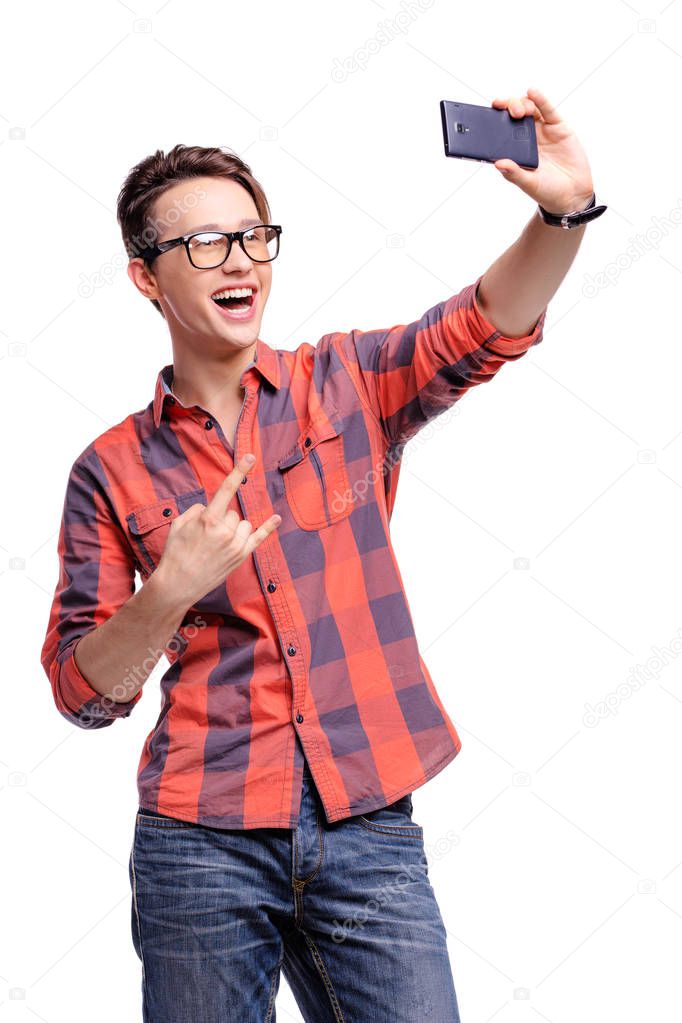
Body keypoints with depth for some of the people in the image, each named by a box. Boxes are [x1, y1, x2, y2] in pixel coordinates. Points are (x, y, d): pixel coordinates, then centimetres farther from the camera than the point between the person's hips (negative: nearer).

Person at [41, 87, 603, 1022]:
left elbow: (490, 325, -11)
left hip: (371, 832, 1)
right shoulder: (114, 469, 4)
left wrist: (563, 210, -29)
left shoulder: (344, 384, 6)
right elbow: (81, 690, 2)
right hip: (203, 841, 0)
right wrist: (173, 589, -15)